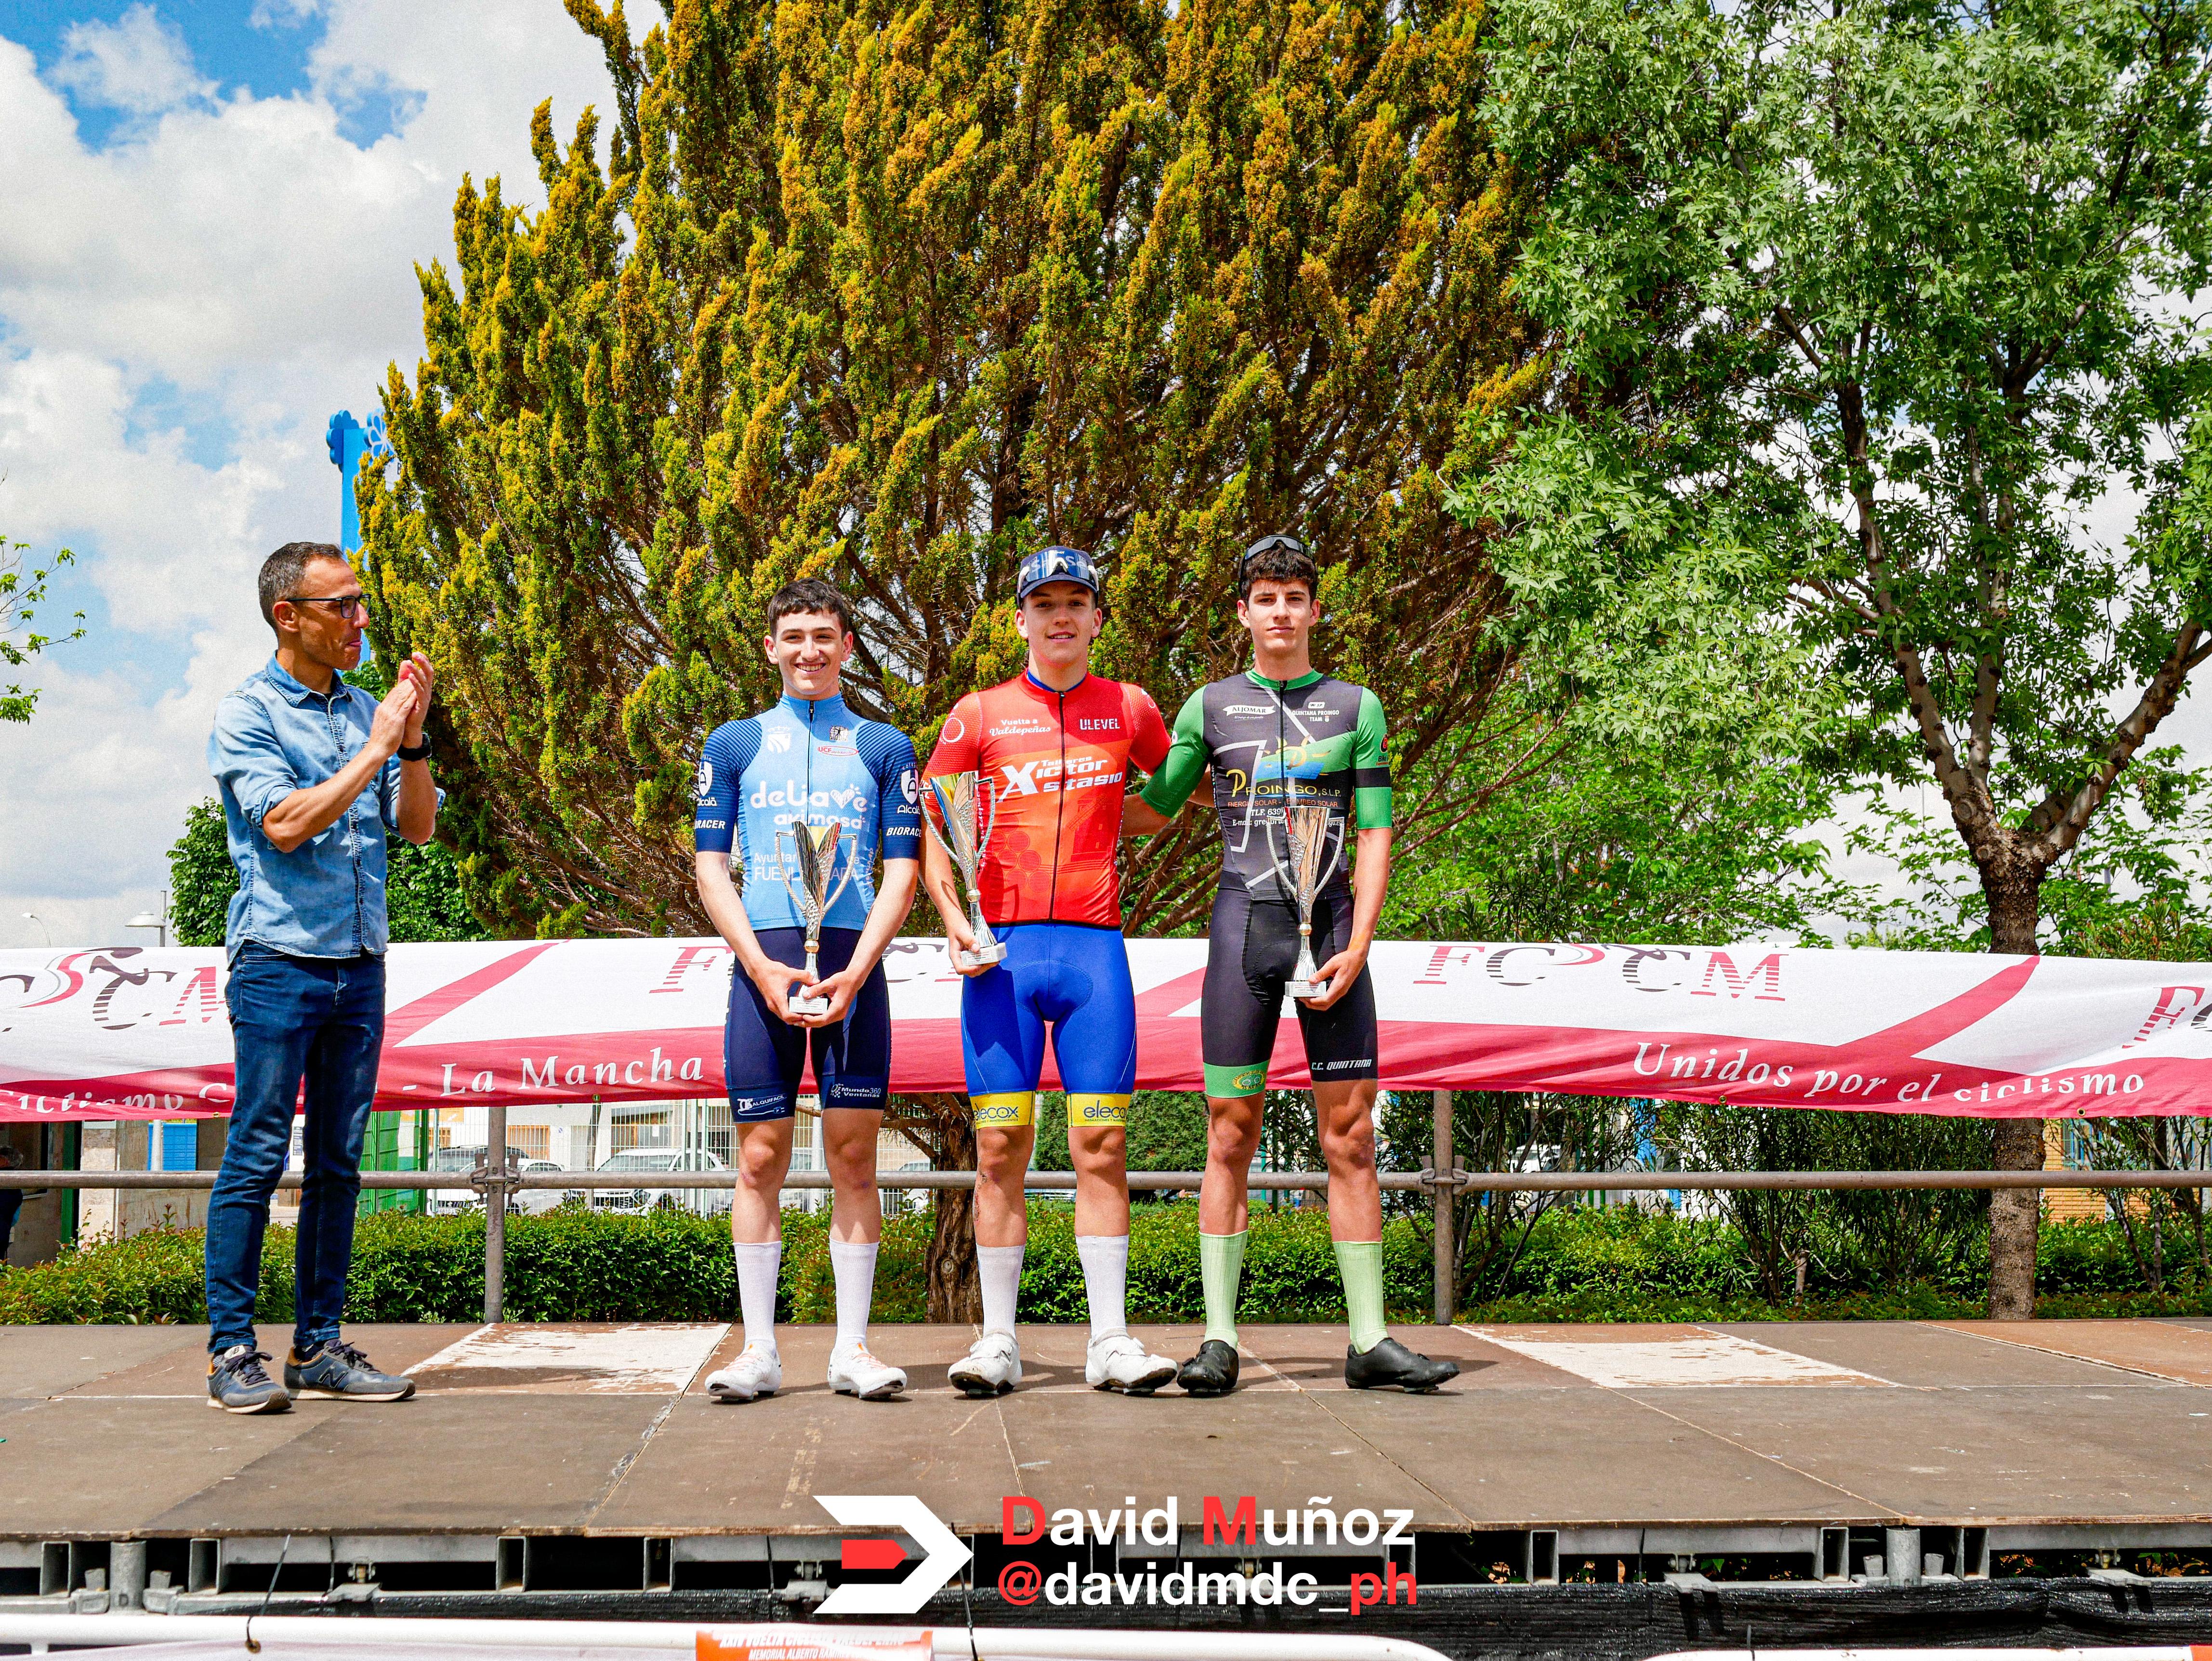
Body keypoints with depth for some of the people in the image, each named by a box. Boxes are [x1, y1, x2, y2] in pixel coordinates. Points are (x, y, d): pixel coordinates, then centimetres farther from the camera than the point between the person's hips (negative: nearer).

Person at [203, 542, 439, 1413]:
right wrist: (375, 750, -12)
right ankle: (232, 1350, -1)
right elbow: (285, 823, -15)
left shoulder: (365, 711, 13)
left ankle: (318, 1344, 13)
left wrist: (413, 738, -4)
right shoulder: (247, 713, -3)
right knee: (258, 1154, -6)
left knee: (337, 1160, 7)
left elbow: (418, 826, 10)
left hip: (360, 964, 6)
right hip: (278, 958, -6)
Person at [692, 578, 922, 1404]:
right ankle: (758, 1348, 6)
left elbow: (902, 871, 5)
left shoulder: (883, 747, 12)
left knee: (853, 1157, -1)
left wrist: (854, 971, -9)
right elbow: (710, 867, 7)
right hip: (763, 961, 0)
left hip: (853, 965, 0)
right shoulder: (735, 743, 12)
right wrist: (764, 966, -7)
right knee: (761, 1158, 0)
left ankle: (851, 1347, 5)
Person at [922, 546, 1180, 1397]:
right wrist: (953, 919, -4)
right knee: (1000, 1146, -1)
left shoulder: (1130, 710, 11)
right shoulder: (978, 714, 8)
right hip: (1004, 950, 0)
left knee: (1102, 1144, -1)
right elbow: (928, 825, 9)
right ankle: (997, 1341, 6)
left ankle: (1111, 1341, 4)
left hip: (1095, 946, 1)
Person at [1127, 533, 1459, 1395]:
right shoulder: (1211, 707, 11)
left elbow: (1374, 837, 5)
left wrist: (1357, 948, -6)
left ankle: (1369, 1339, 4)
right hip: (1243, 919, 0)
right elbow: (1151, 810, 18)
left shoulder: (1356, 707, 10)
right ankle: (1219, 1339, 2)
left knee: (1350, 1136, 0)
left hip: (1330, 922, 0)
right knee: (1231, 1135, -2)